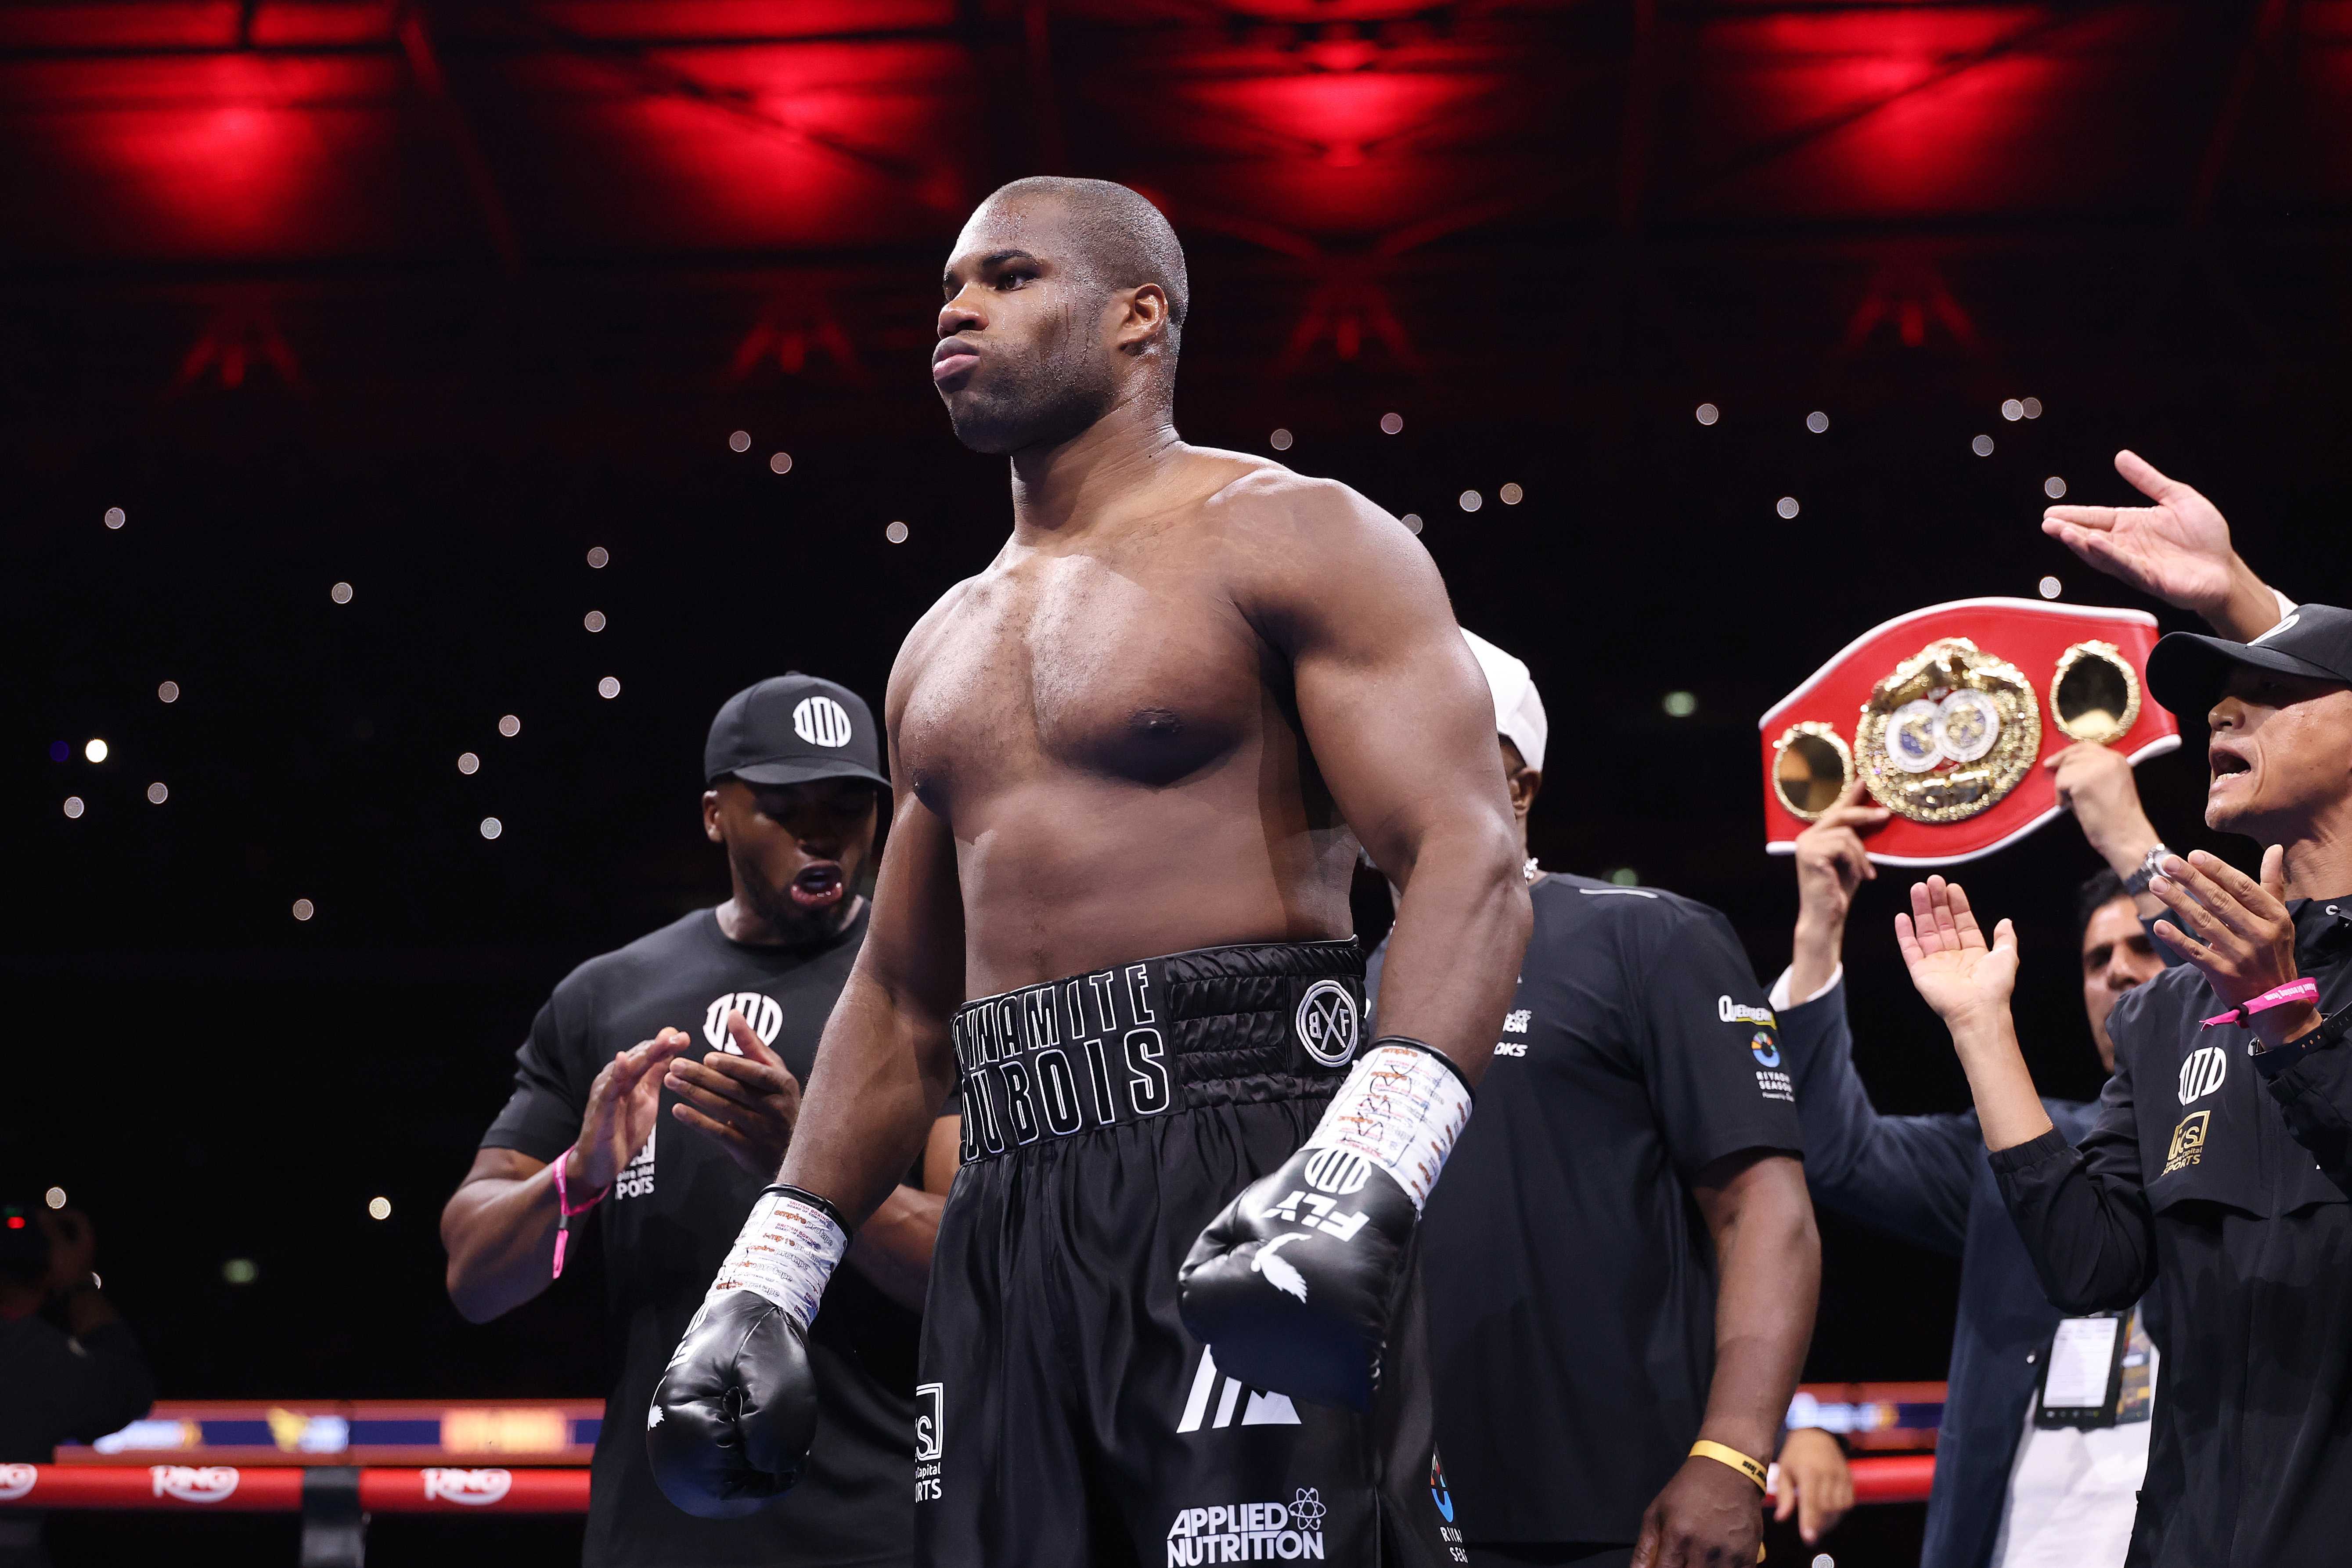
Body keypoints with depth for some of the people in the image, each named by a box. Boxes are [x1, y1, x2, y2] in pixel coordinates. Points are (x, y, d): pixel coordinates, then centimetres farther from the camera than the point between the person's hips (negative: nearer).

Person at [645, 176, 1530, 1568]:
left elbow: (1470, 854, -12)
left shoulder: (1290, 540, 0)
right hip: (1011, 1227, 7)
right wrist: (771, 1275, 18)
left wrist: (1366, 1167, -28)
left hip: (1240, 1180, -7)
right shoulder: (945, 645, 23)